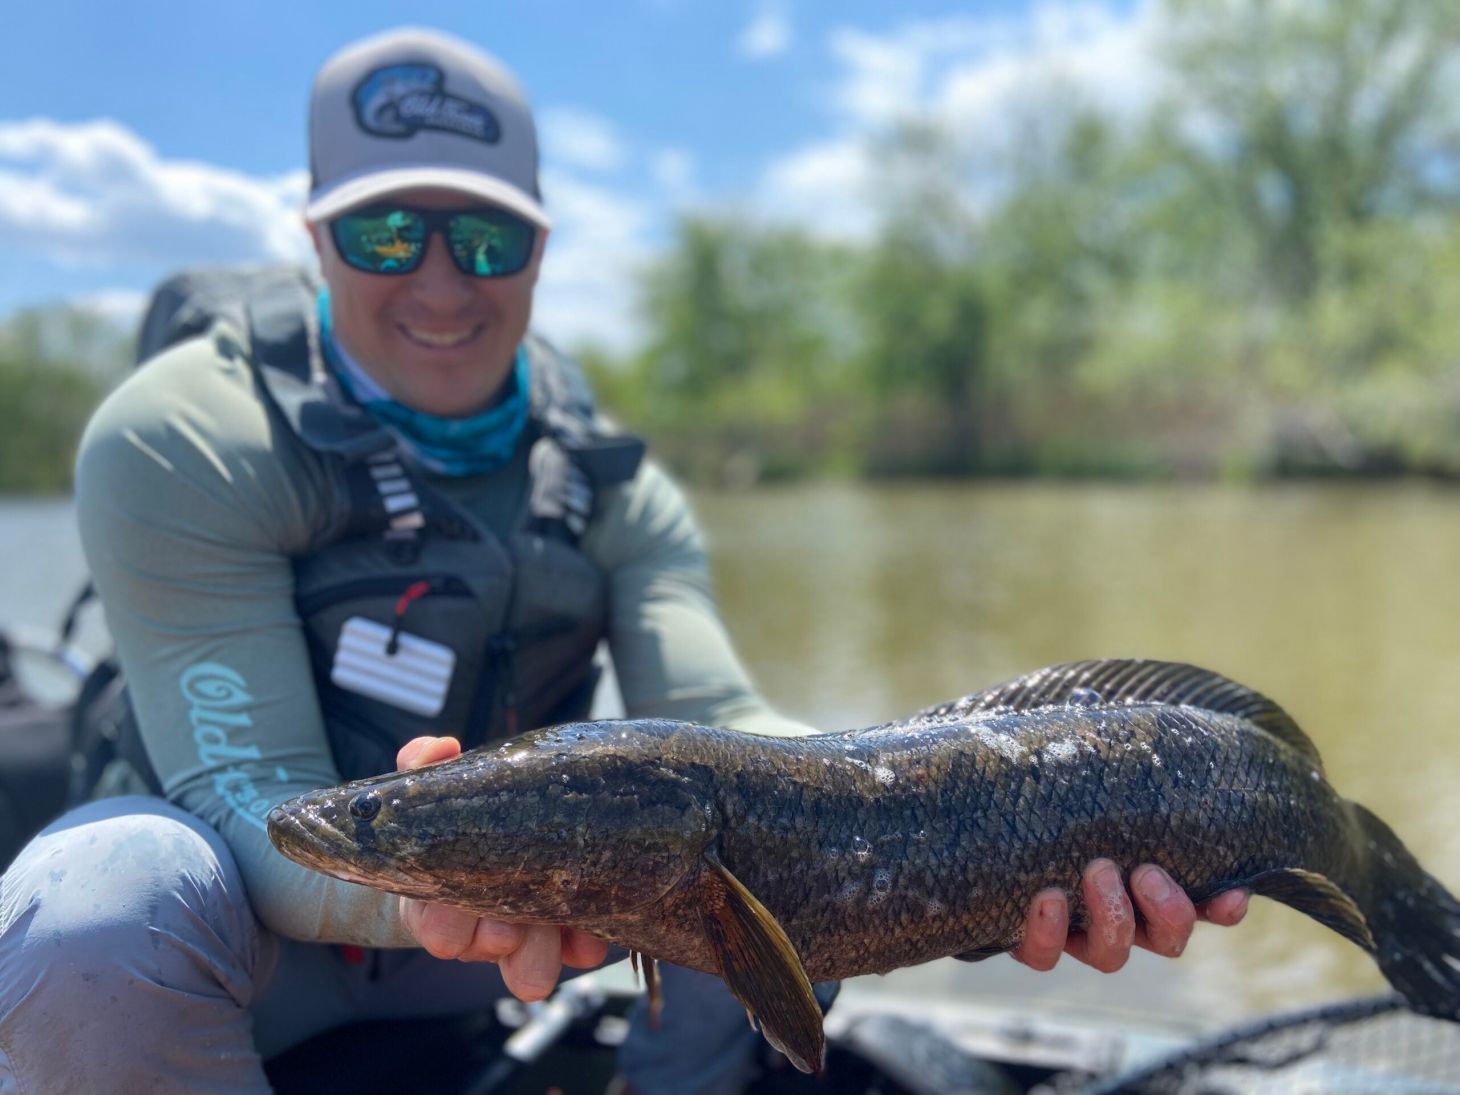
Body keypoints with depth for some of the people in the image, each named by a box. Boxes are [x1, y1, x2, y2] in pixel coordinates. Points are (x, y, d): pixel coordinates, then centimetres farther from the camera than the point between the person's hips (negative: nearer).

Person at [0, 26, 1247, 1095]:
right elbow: (255, 805, -26)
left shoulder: (615, 488, -5)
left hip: (508, 888, 4)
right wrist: (410, 888, -50)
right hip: (258, 919, -3)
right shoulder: (182, 443, -19)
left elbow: (711, 719, -21)